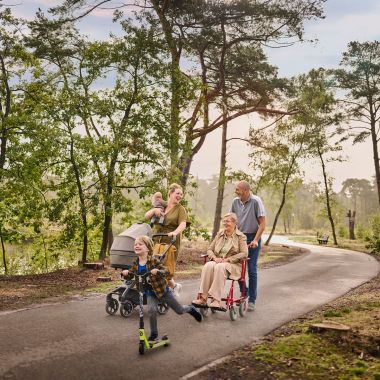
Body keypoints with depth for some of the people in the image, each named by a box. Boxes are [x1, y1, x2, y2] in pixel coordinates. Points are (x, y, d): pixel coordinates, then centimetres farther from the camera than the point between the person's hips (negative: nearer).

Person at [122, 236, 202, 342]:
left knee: (179, 310, 10)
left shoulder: (153, 260, -20)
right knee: (151, 311, -22)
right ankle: (154, 334, -1)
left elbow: (166, 271, -22)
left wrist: (157, 271, -43)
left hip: (162, 290, -3)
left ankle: (190, 308, 45)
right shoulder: (135, 264, -6)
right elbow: (130, 276, 5)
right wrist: (126, 273, -18)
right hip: (150, 293, 3)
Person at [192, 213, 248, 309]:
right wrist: (215, 258, -8)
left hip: (233, 264, -4)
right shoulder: (219, 234, 17)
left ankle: (216, 300, -39)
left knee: (220, 267, -37)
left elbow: (244, 253, -8)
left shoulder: (241, 236, 4)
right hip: (218, 261, 4)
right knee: (208, 266, -31)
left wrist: (227, 259, -16)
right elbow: (210, 249, 15)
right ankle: (202, 298, -35)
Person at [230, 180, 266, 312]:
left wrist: (255, 240, -19)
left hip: (252, 238, -4)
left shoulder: (256, 201, -13)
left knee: (251, 270, -2)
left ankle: (252, 300, 7)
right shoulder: (235, 202, 1)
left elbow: (262, 223, -12)